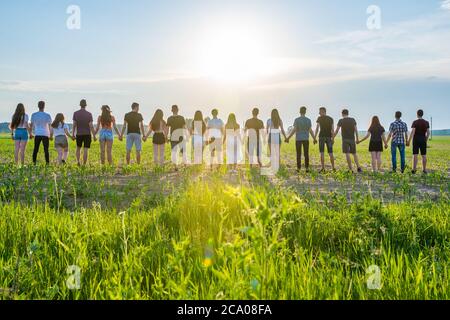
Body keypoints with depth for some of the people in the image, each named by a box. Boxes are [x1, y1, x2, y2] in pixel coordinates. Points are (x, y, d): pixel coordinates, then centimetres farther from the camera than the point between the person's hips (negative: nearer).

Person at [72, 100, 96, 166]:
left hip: (79, 134, 2)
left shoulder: (75, 113, -4)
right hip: (87, 134, -2)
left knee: (78, 148, 22)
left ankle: (78, 161, 7)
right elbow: (91, 126, -13)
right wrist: (94, 136, -8)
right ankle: (84, 165, -4)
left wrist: (73, 134, 4)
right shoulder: (89, 114, -10)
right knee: (86, 150, -1)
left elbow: (74, 125, -4)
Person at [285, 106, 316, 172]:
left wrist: (288, 138, -7)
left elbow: (294, 130, -13)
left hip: (298, 139, -1)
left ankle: (298, 168, 4)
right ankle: (307, 168, 3)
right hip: (306, 139, 1)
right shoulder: (308, 120, -1)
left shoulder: (296, 120, -8)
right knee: (306, 154, 6)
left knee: (298, 154, 4)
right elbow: (310, 131, -3)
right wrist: (314, 139, 10)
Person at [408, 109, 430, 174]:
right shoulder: (426, 122, 4)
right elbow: (428, 132, 3)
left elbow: (412, 132, -13)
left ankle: (414, 169, -6)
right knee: (424, 155, 7)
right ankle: (424, 169, 9)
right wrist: (426, 141, 14)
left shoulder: (415, 122, -7)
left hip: (416, 140, -3)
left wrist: (409, 141, -10)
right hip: (423, 140, 3)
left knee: (415, 155, -2)